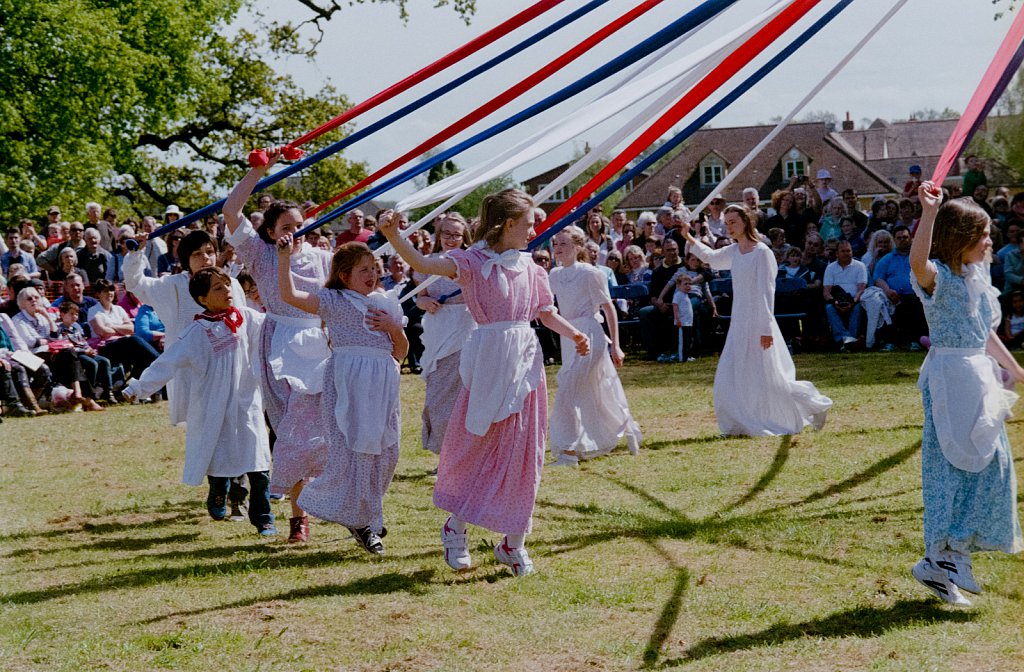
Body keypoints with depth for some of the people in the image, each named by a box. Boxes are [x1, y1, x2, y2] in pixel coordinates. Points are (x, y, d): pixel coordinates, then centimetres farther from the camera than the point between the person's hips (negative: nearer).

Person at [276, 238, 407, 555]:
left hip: (383, 383, 5)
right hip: (346, 381, -5)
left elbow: (401, 351, 17)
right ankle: (365, 520, 3)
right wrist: (284, 257, -17)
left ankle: (365, 518, 20)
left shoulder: (388, 303, 15)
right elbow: (289, 295, -11)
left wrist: (394, 327, -1)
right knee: (351, 446, -9)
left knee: (384, 450, 4)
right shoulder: (333, 301, 2)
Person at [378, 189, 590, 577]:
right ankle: (456, 527, 21)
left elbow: (547, 314, 16)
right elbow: (422, 265, -20)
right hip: (488, 358, -5)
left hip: (525, 360, 5)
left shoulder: (530, 268, 10)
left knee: (523, 452, 6)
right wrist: (393, 236, -37)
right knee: (477, 443, 1)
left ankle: (514, 541, 16)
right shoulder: (475, 262, -7)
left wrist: (574, 335, -3)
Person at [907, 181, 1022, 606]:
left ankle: (953, 557, 17)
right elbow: (917, 261, -40)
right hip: (950, 376, -9)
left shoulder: (977, 276, 13)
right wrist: (929, 212, -49)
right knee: (952, 466, -7)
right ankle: (941, 562, 1)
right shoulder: (938, 277, -13)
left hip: (979, 376, 9)